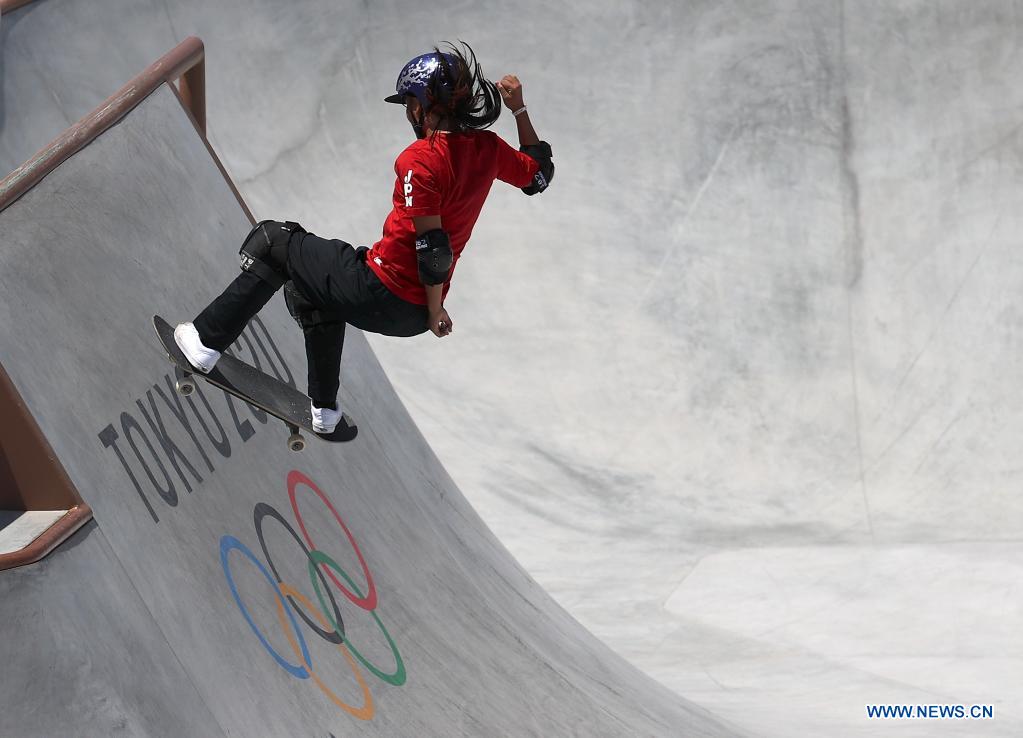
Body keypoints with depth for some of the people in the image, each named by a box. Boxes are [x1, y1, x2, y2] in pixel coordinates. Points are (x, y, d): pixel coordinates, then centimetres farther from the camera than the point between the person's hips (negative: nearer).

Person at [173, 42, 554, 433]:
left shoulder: (420, 160, -20)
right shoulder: (488, 148, 0)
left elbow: (432, 249, -22)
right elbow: (539, 175, 19)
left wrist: (435, 311, -10)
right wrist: (519, 109, 18)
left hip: (380, 295, -8)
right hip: (412, 313, 8)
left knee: (275, 243, 12)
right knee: (320, 286, 39)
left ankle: (207, 341, 12)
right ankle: (324, 408, 48)